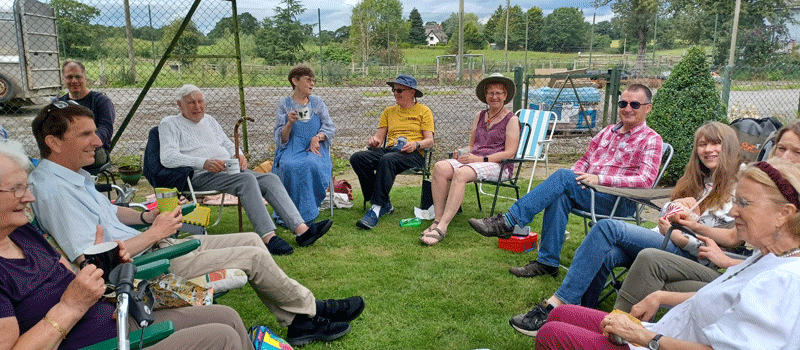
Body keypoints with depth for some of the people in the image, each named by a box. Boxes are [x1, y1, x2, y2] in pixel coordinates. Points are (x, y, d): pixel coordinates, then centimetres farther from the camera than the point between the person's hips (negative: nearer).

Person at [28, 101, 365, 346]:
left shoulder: (73, 175, 10)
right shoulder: (54, 190, -21)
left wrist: (146, 216, 6)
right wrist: (154, 233, -18)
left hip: (153, 244, 11)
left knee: (250, 240, 5)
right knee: (254, 255, -11)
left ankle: (300, 323, 10)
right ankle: (309, 310, 13)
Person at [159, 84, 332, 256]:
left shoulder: (209, 120, 26)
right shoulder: (169, 124, 5)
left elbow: (228, 145, 28)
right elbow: (168, 157, -11)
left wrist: (238, 155, 2)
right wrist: (204, 163, -24)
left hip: (230, 170, 7)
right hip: (201, 176, -7)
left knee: (271, 179, -16)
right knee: (247, 179, -33)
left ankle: (301, 229, -28)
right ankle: (268, 237, -41)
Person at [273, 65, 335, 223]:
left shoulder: (317, 102, 18)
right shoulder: (284, 105, 11)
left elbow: (329, 126, 9)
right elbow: (281, 138, 5)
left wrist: (317, 137, -11)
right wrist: (290, 123, -15)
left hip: (314, 148, 1)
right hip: (291, 149, -1)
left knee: (311, 164, -35)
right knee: (290, 166, -36)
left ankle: (307, 211, -22)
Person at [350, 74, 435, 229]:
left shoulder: (423, 111, 13)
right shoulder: (389, 111, 25)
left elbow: (429, 140, 4)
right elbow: (379, 136, 18)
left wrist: (416, 144, -17)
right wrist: (373, 141, -6)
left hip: (413, 154, -5)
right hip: (389, 150, 5)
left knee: (387, 159, -39)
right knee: (357, 158, -25)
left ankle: (377, 208, -37)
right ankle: (385, 204, -20)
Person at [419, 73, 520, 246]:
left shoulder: (511, 119, 4)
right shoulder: (480, 116, 22)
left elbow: (510, 152, -6)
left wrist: (480, 159, -16)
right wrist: (462, 153, 1)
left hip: (498, 166, -5)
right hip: (473, 160, 6)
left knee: (461, 173, -36)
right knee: (440, 167, -25)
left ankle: (442, 227, -41)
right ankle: (437, 220, -28)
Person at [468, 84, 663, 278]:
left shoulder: (651, 140, 3)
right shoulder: (607, 132, 23)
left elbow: (646, 180, -10)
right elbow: (585, 160, 23)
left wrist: (600, 179, -21)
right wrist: (576, 177, -2)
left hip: (620, 202, -5)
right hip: (588, 192, 5)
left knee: (563, 176, -28)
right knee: (559, 196, -31)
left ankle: (508, 222, -31)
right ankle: (548, 262, -28)